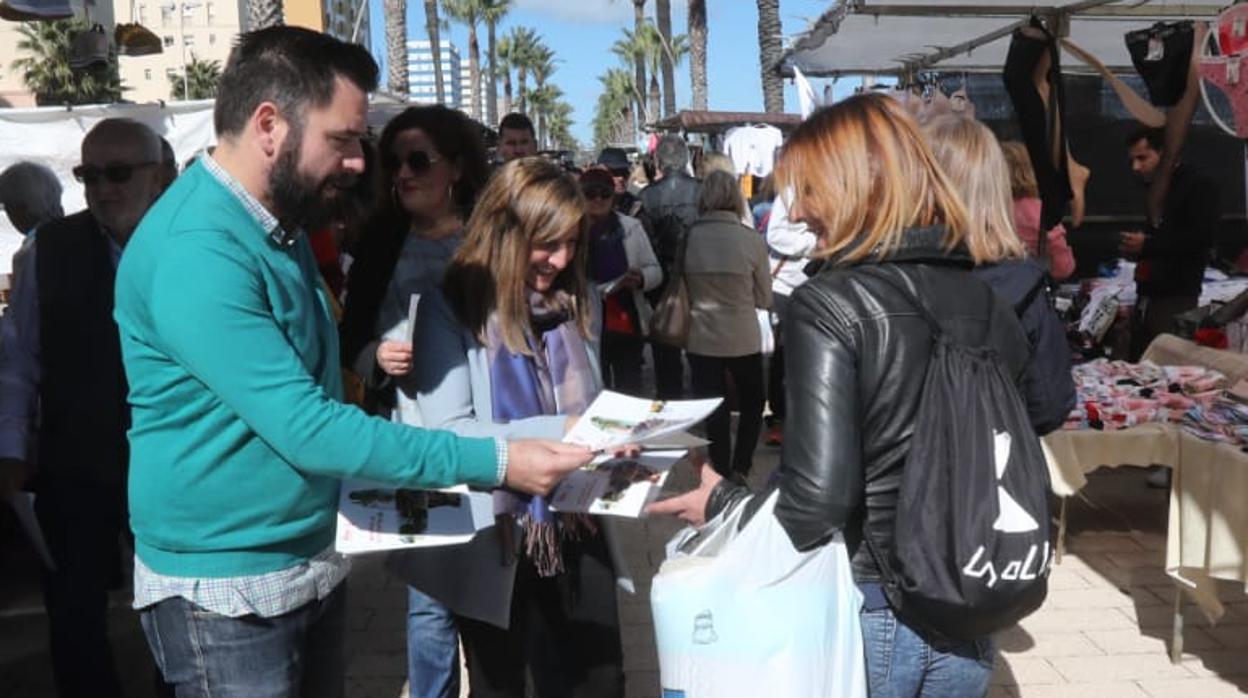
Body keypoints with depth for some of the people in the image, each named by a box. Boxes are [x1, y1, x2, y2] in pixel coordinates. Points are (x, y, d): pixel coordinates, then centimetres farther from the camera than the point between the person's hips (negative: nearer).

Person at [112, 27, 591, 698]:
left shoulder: (276, 224, 6)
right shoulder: (195, 251, -25)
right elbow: (304, 428, -28)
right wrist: (495, 461, -25)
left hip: (312, 563, 8)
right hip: (227, 588, -8)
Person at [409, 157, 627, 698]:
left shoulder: (578, 303, 4)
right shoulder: (450, 310, -12)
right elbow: (446, 432, -20)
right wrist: (557, 431, -26)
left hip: (577, 529, 4)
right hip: (494, 540, -4)